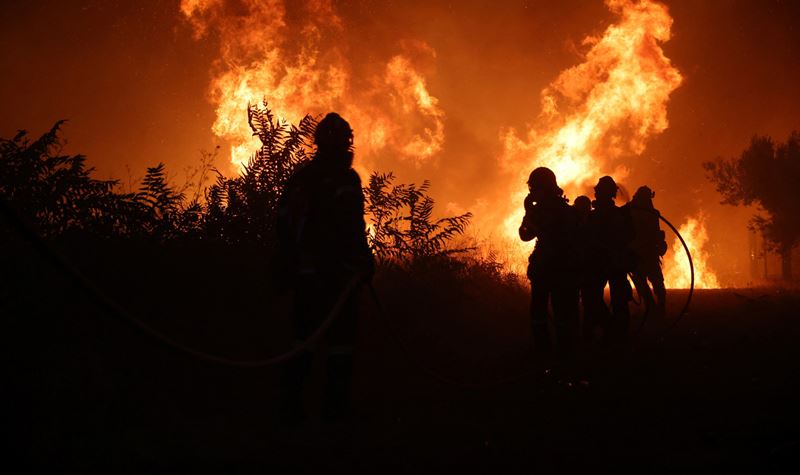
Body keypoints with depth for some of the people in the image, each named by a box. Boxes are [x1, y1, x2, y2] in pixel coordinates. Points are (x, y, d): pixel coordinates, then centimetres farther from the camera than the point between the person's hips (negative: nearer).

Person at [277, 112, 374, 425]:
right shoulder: (344, 178, -9)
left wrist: (288, 265, 15)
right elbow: (352, 226, -17)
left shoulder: (299, 177, 12)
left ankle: (291, 405, 10)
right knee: (340, 338, 3)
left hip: (303, 271, 6)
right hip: (336, 271, -6)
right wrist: (364, 263, -11)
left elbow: (285, 223, 11)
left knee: (303, 339, 12)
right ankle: (335, 404, 3)